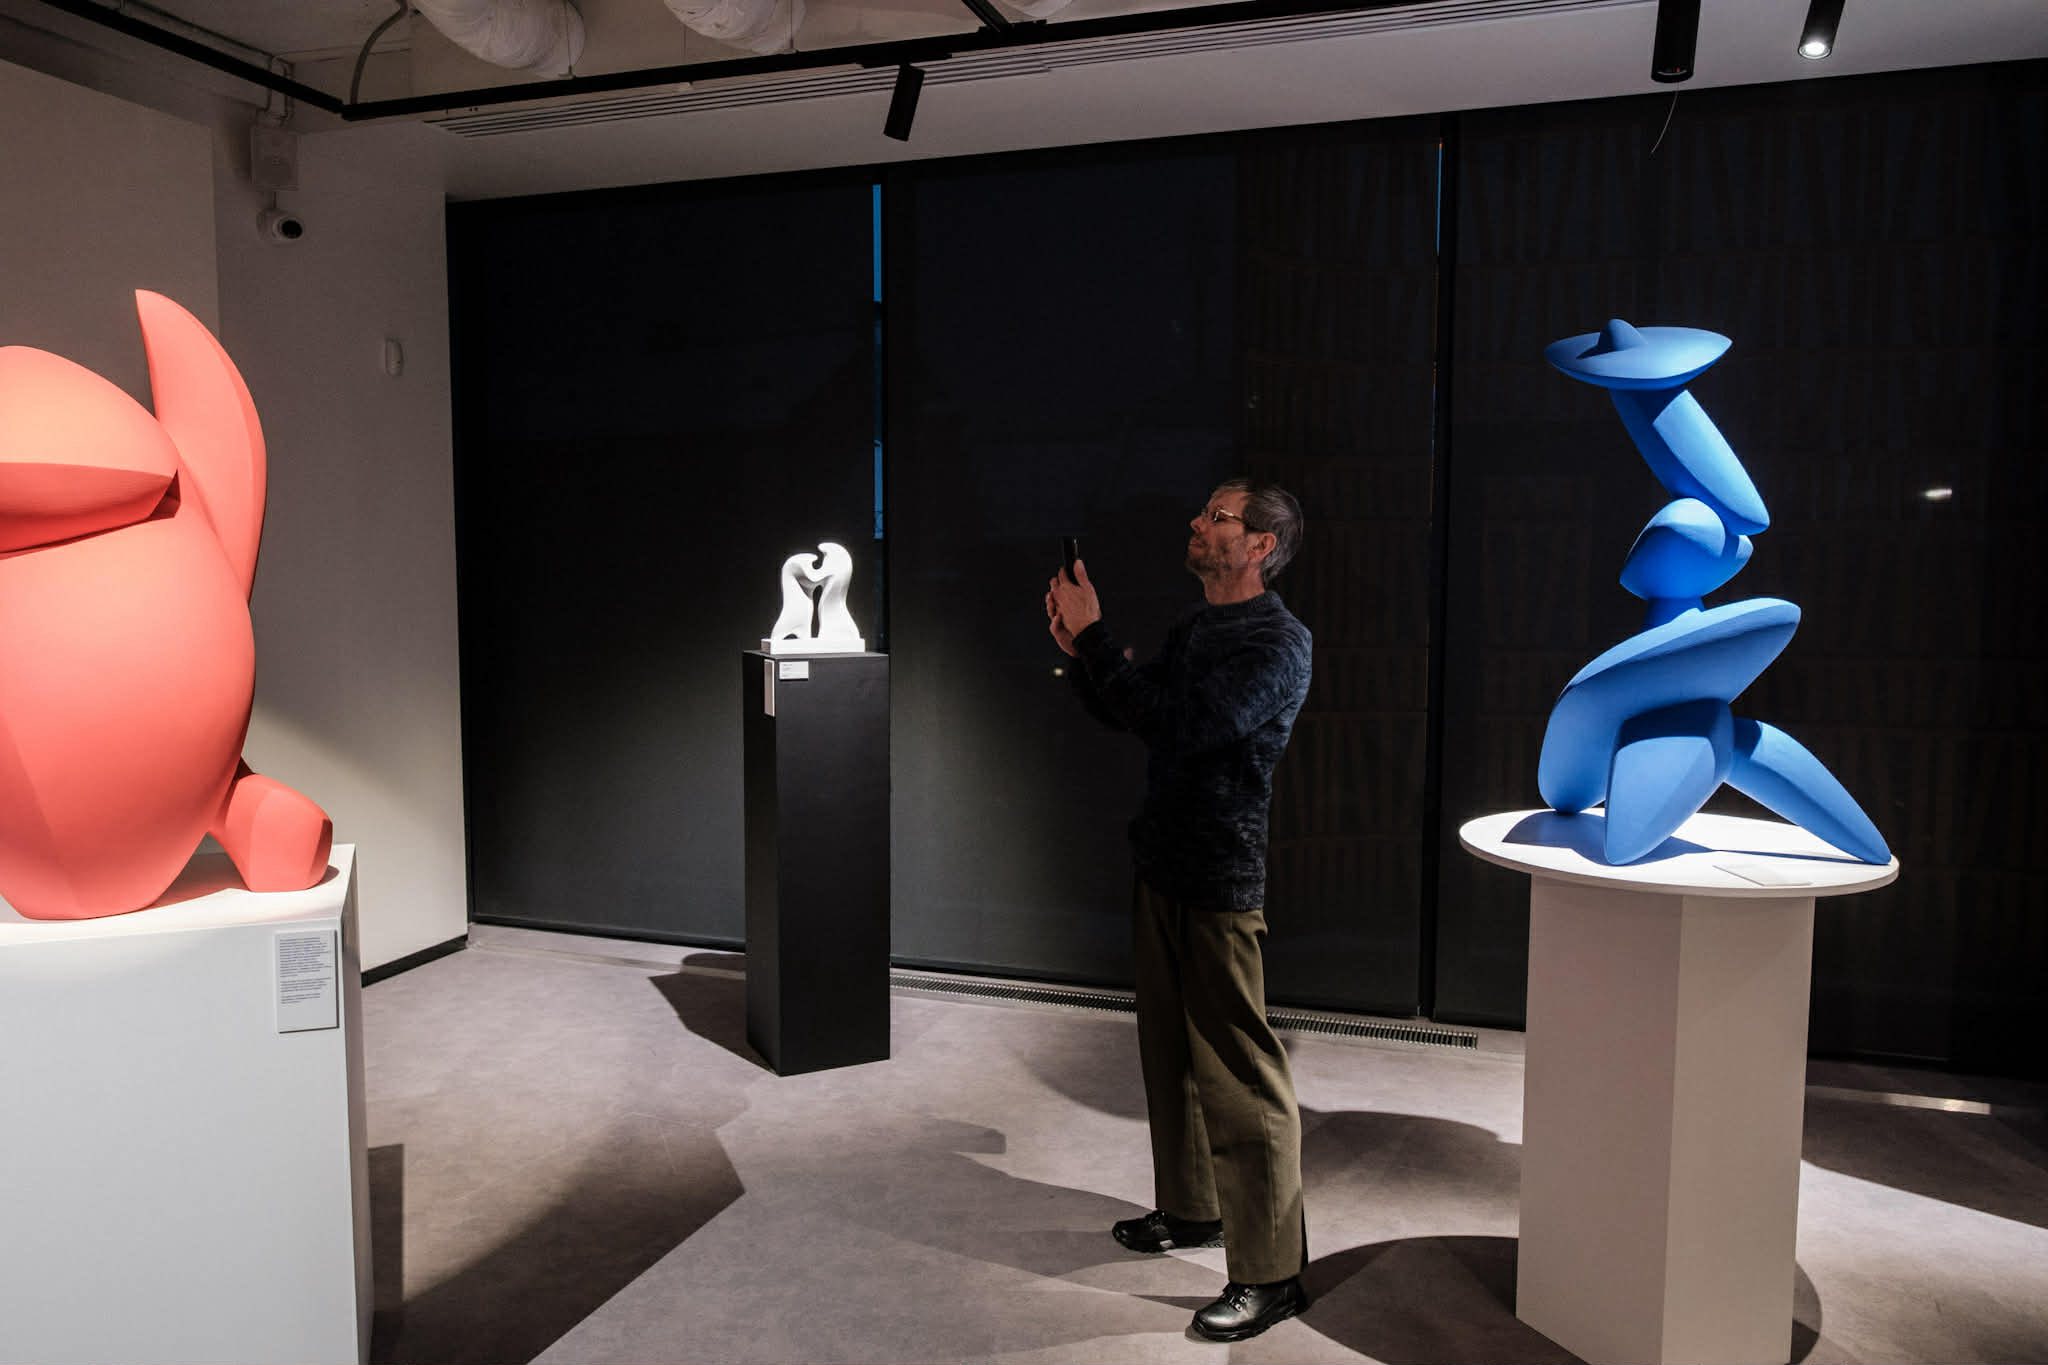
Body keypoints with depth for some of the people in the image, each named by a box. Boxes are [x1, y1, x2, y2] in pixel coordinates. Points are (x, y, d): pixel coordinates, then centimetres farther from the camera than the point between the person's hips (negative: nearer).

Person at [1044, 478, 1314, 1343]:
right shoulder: (1194, 629, 13)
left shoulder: (1279, 642, -15)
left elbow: (1183, 726, -27)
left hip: (1219, 881, -9)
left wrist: (1094, 637, -22)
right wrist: (1078, 649, 1)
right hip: (1164, 866, 9)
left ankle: (1270, 1272, 6)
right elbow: (1127, 715, 18)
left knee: (1239, 1077, -4)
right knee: (1171, 1051, 19)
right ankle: (1191, 1209, 36)